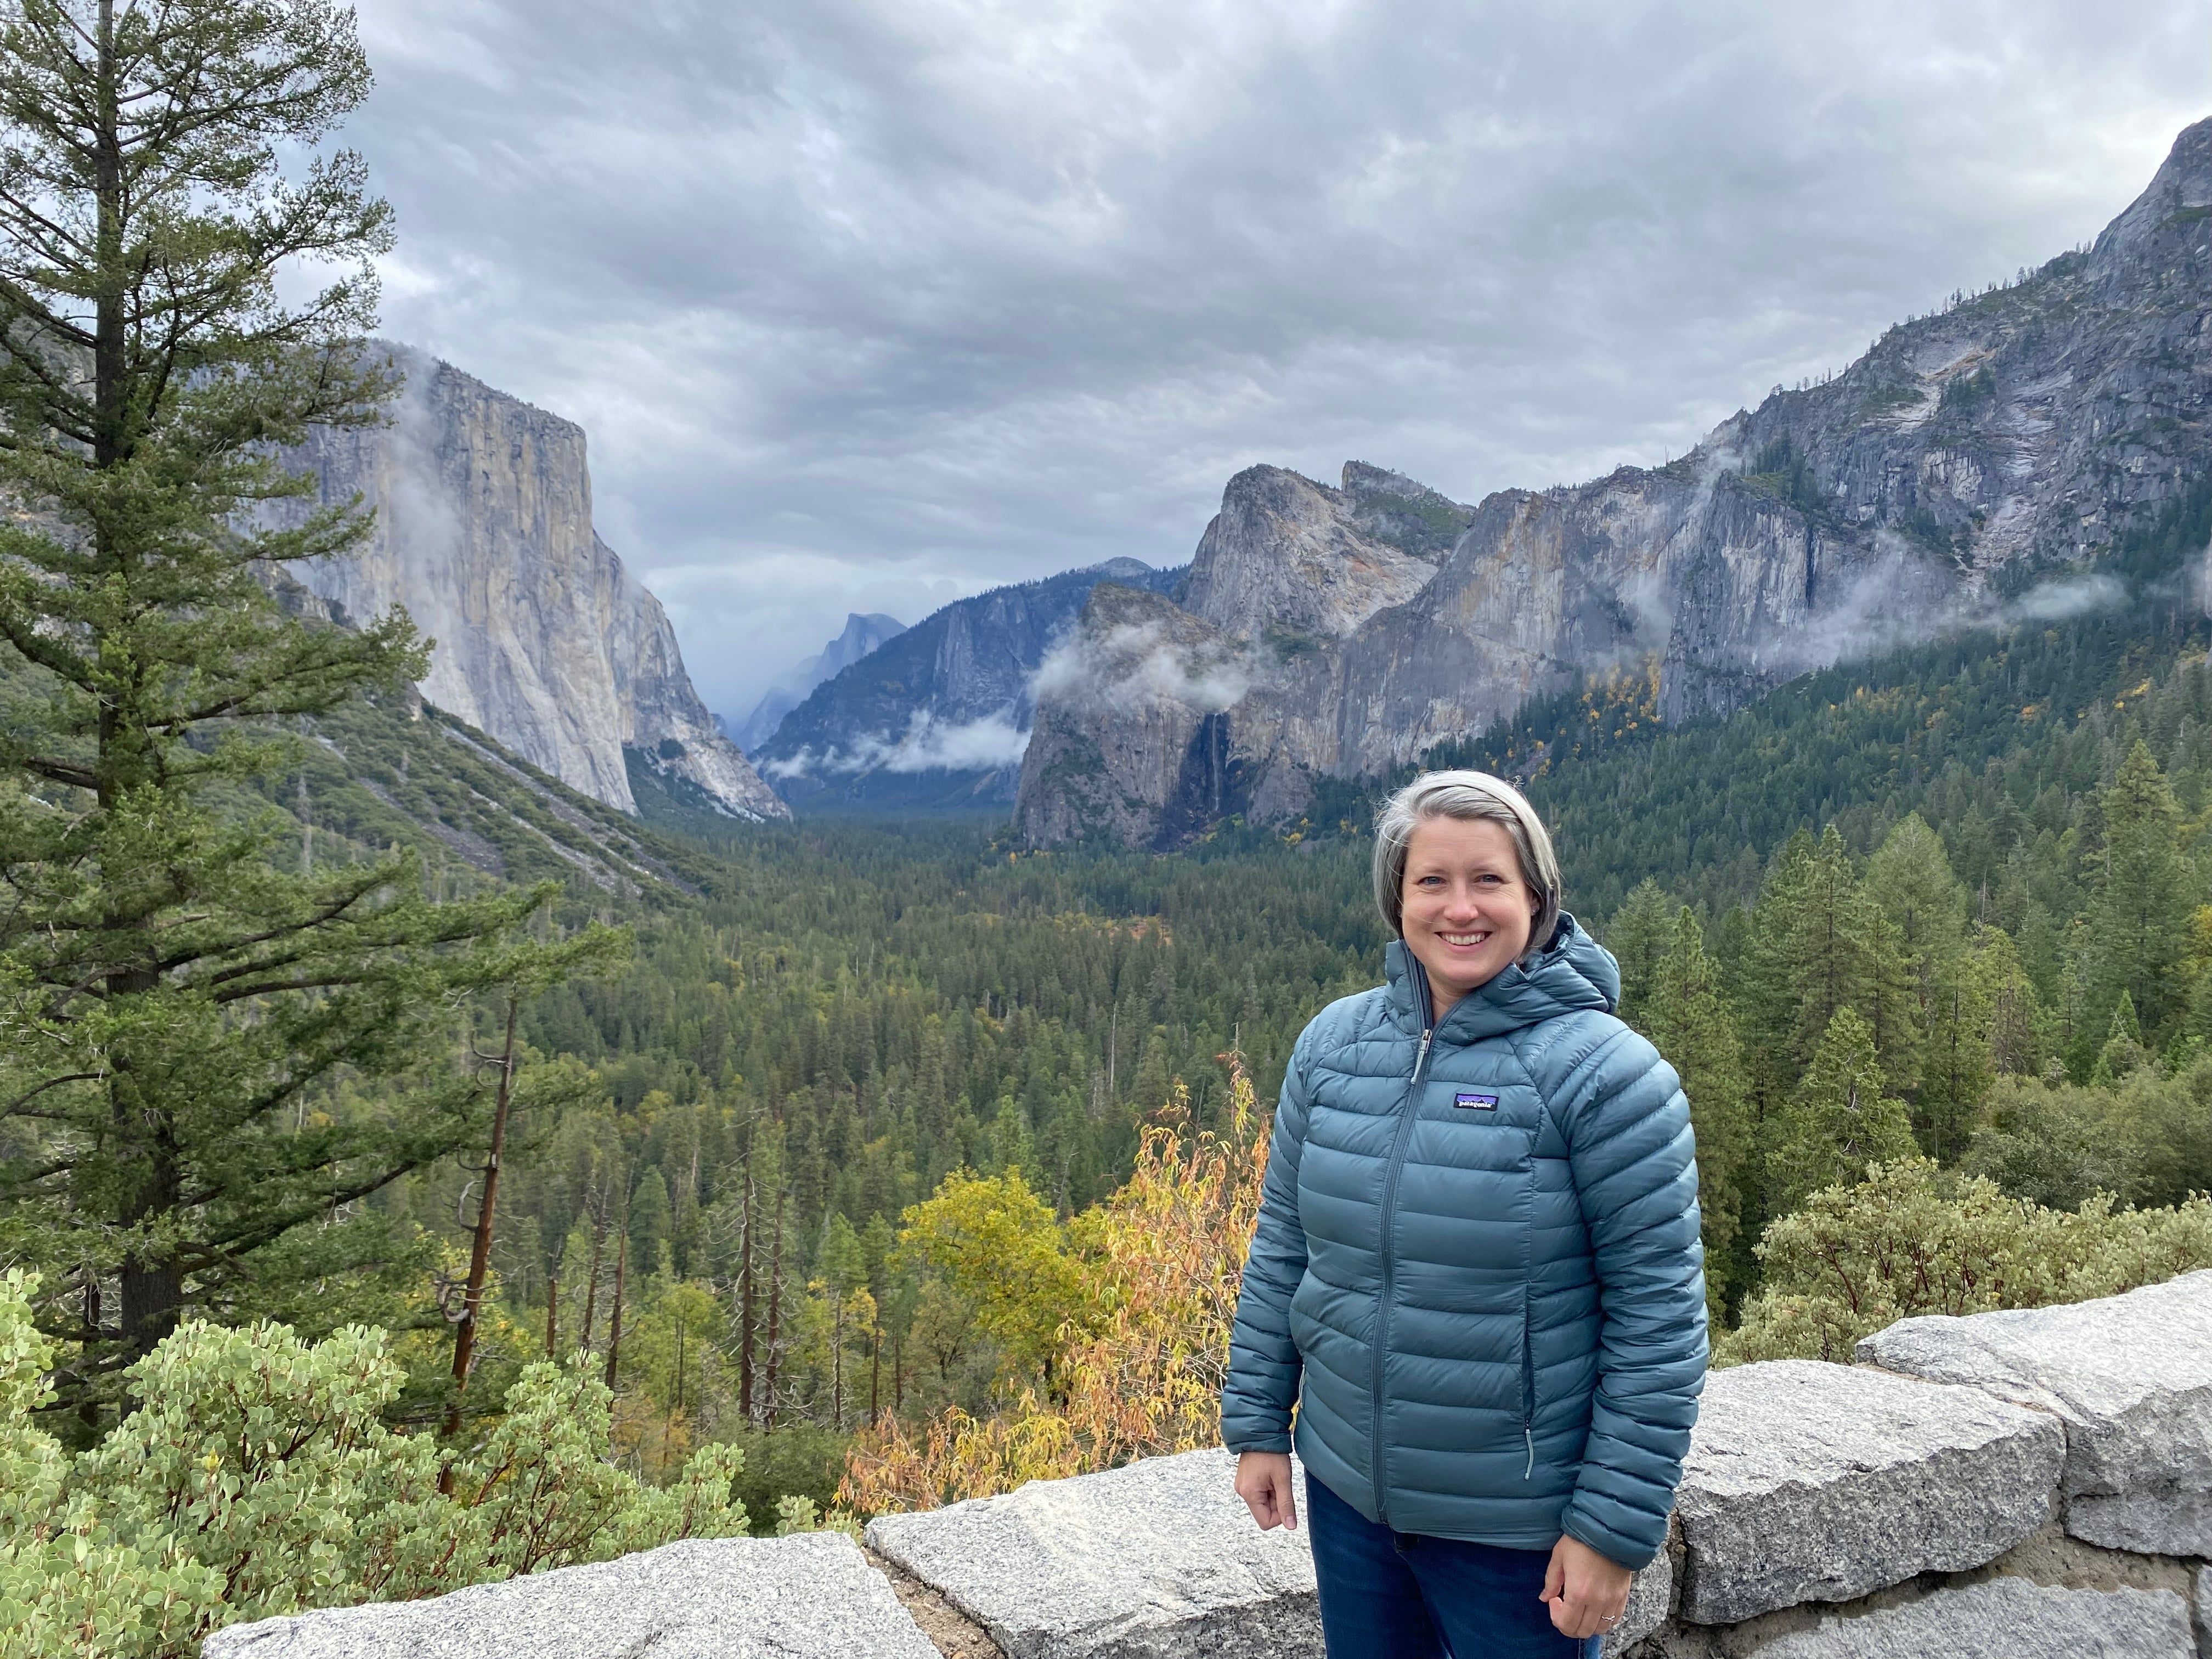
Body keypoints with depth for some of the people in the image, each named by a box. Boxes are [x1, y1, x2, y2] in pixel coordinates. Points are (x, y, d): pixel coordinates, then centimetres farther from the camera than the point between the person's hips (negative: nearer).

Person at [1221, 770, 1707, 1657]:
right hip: (1345, 1493, 4)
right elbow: (1281, 1248, 5)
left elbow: (1659, 1317, -14)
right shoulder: (1333, 1042, -3)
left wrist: (1616, 1527, -13)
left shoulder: (1604, 1073, -17)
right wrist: (1256, 1425, 7)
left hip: (1518, 1529, -4)